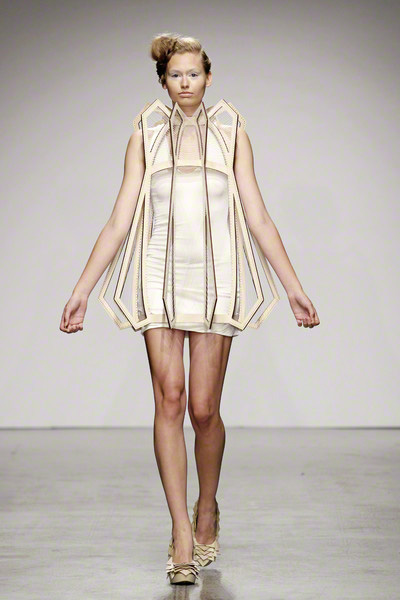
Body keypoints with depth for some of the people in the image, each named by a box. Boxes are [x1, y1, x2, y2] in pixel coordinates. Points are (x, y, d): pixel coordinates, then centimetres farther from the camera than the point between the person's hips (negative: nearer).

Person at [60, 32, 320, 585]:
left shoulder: (232, 135, 9)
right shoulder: (144, 138, 10)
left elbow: (258, 218, 8)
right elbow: (119, 222, 7)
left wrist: (293, 287, 3)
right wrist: (82, 289, 2)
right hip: (161, 270, 1)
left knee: (204, 409, -2)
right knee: (169, 400, -10)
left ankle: (207, 510, 23)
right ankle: (182, 531, -5)